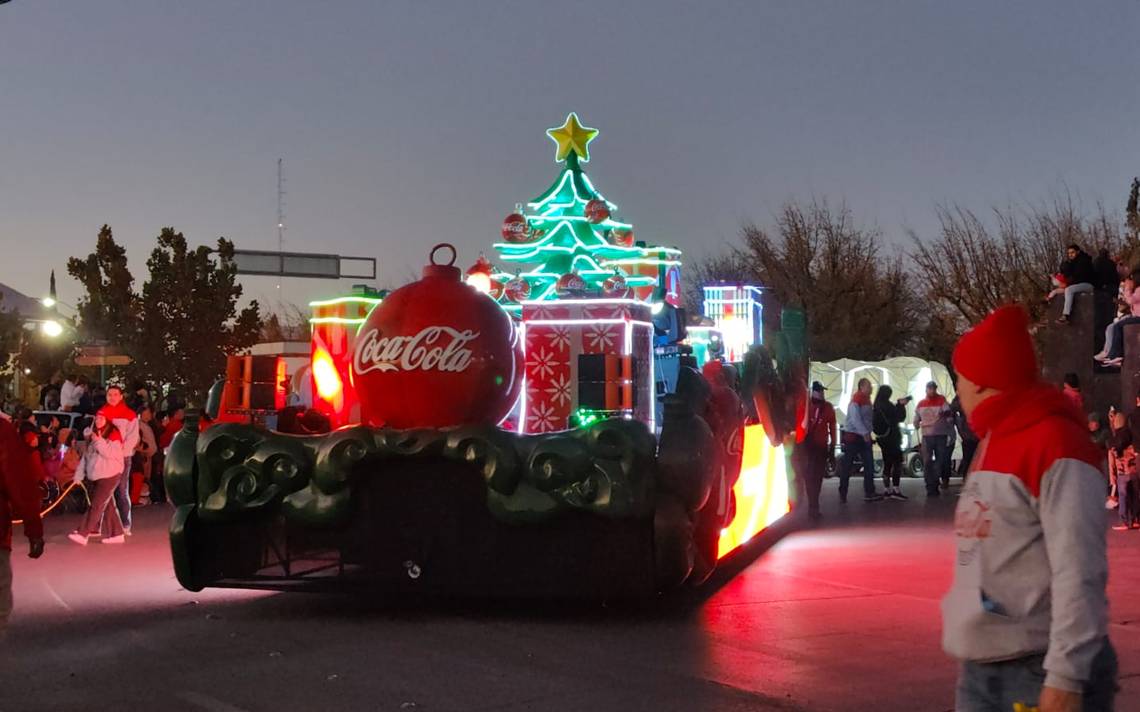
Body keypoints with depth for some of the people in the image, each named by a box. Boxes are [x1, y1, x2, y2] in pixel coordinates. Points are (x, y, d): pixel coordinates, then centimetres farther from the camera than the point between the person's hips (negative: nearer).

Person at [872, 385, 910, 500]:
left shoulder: (877, 406, 9)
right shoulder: (886, 405, -17)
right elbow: (899, 417, -12)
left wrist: (899, 404, 10)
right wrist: (901, 405, -4)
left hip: (882, 438, 9)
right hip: (891, 437, -9)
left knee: (887, 463, 11)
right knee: (897, 462, -7)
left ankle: (888, 490, 12)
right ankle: (896, 490, -13)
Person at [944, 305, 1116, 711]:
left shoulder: (1056, 444, -13)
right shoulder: (991, 444, 14)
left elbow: (1078, 573, -19)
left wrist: (1065, 678, -22)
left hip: (1040, 671, -8)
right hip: (977, 670, 8)